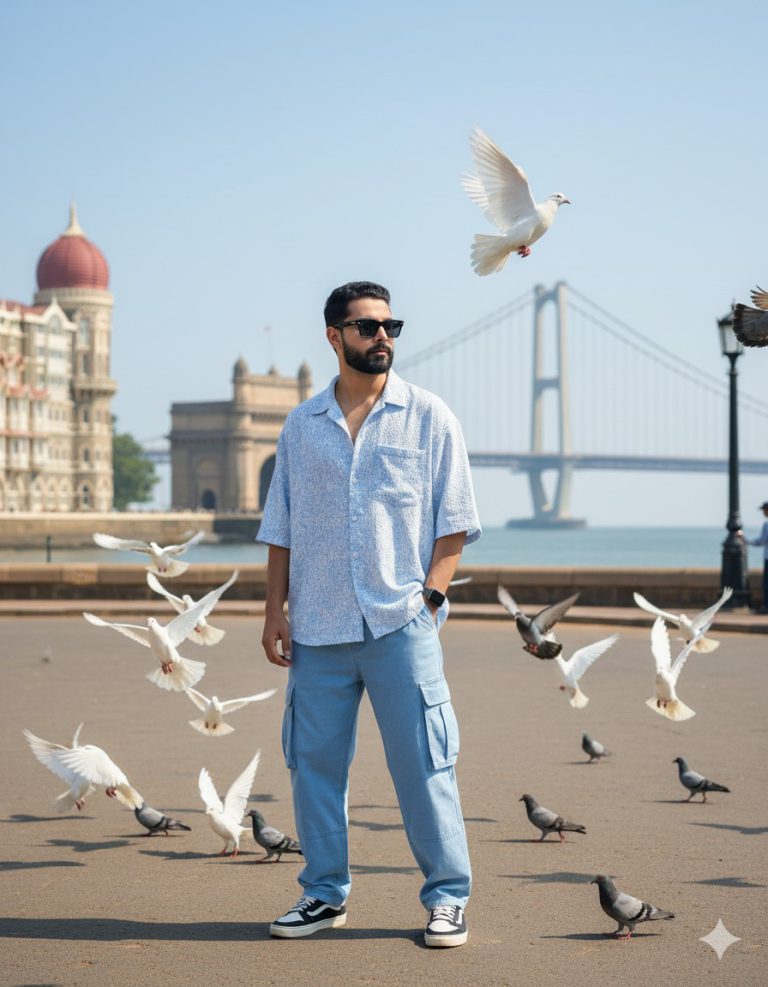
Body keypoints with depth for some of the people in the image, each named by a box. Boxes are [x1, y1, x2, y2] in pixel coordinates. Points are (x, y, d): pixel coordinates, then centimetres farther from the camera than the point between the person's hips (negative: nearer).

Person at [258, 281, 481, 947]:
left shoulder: (428, 417, 4)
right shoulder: (302, 426, 11)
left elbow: (454, 522, 3)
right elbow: (281, 530, 14)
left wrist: (429, 596, -7)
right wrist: (274, 611, 6)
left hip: (400, 624, -3)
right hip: (317, 629, 3)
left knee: (423, 762, -3)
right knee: (314, 761, 7)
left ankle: (448, 898, 7)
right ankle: (325, 893, 20)